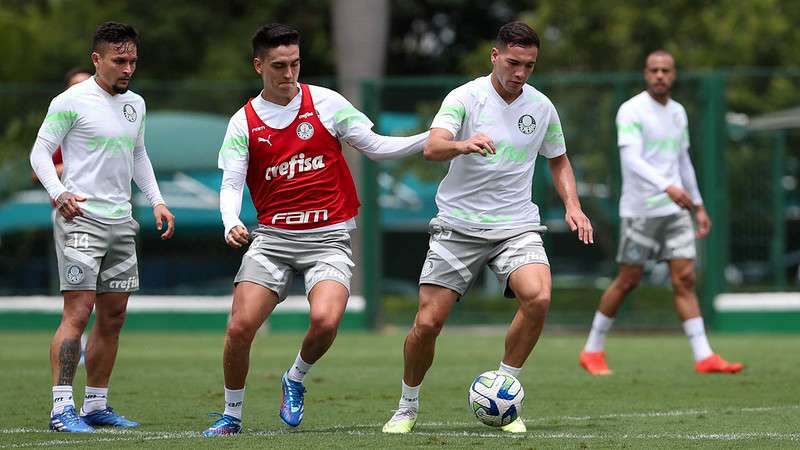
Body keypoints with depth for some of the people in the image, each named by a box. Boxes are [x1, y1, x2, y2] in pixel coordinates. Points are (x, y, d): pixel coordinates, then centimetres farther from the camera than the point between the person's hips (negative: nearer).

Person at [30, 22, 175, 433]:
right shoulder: (71, 102, -8)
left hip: (120, 222, 7)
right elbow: (40, 152, -6)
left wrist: (156, 200, 15)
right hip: (81, 218, -7)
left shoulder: (135, 104, 13)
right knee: (78, 313, -14)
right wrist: (58, 193, -22)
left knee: (113, 317, 9)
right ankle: (62, 408, -15)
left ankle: (96, 405, 17)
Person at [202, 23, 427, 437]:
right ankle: (232, 415, 11)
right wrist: (231, 224, -20)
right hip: (273, 236, 1)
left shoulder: (326, 103, 2)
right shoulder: (243, 122, 5)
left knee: (325, 320, -26)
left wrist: (434, 138, -6)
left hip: (328, 236, -1)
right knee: (239, 327, -11)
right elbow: (231, 184, 1)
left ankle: (296, 379, 6)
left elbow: (375, 147, 6)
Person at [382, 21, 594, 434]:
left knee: (538, 298, -25)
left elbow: (558, 160, 22)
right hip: (458, 226, -2)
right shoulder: (466, 97, -7)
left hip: (517, 226, 2)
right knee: (427, 323, -7)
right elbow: (433, 147, -24)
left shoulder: (541, 106, 5)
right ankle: (407, 408, 18)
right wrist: (464, 144, -46)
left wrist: (572, 205, 5)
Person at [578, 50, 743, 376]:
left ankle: (704, 357, -7)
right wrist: (668, 187, -36)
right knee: (628, 281, 0)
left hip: (676, 209, 6)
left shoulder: (677, 113, 13)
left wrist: (699, 206, 21)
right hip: (640, 210, -5)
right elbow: (631, 159, -23)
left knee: (685, 279, -3)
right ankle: (593, 350, 15)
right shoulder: (631, 111, -10)